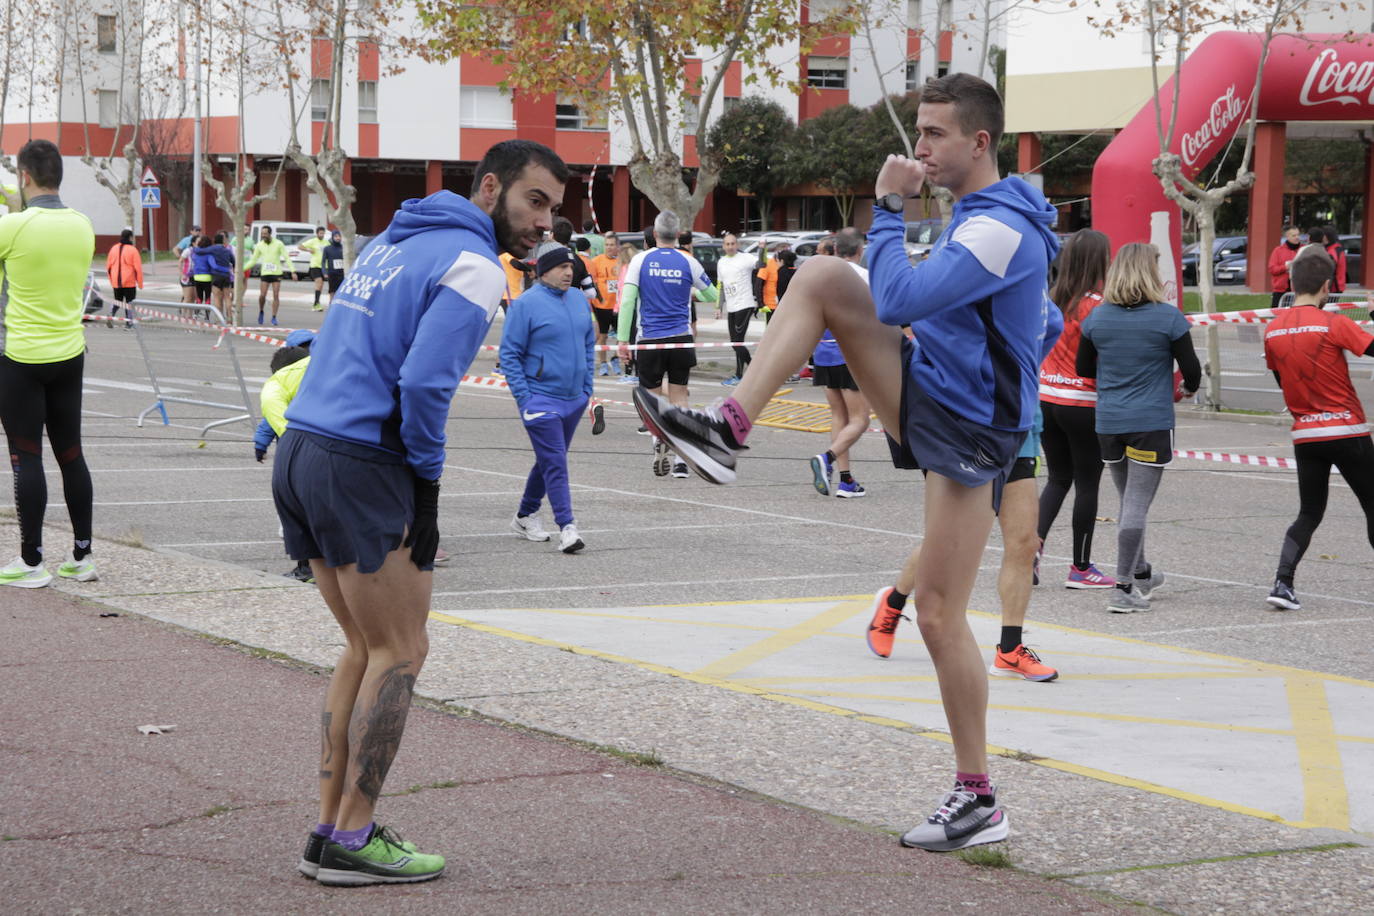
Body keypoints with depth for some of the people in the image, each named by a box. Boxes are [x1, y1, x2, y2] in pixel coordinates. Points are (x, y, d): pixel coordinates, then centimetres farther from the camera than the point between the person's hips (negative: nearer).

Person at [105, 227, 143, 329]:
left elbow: (108, 267, 11)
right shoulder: (132, 250, -9)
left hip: (116, 282, 4)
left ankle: (111, 316, -4)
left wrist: (112, 281, 22)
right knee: (129, 302, 6)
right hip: (129, 282, -4)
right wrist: (140, 283, -2)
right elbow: (138, 268, -10)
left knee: (117, 300, 17)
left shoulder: (114, 248, 6)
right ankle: (129, 322, 5)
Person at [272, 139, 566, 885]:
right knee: (399, 654, 1)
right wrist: (427, 487, -7)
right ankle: (351, 842, 2)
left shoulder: (389, 243, 20)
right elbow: (424, 383, -20)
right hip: (361, 467, -9)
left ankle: (331, 829, 17)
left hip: (299, 451, 9)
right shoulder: (473, 265, -9)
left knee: (365, 648, 17)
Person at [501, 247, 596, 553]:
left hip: (574, 399, 7)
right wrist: (523, 397, -13)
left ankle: (525, 515, 31)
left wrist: (587, 386, 14)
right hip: (541, 399, -7)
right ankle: (567, 527, -14)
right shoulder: (526, 304, -11)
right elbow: (509, 353, -9)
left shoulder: (579, 300, 9)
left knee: (550, 461, 16)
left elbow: (589, 344, 20)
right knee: (555, 464, -12)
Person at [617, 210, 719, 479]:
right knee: (679, 398, 8)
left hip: (650, 341, -1)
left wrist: (623, 340, -5)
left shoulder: (641, 260, -3)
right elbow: (712, 296, 11)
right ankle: (680, 460, 2)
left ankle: (659, 436, -19)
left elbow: (627, 301, -8)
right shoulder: (688, 262, 0)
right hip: (681, 340, 1)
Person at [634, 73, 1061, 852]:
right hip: (930, 398, 10)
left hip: (966, 432, -10)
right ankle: (728, 429, -11)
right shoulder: (980, 217, 11)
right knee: (823, 277, -3)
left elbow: (898, 302, -29)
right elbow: (1041, 323, 25)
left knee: (940, 615, -6)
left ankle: (979, 800, 4)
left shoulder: (1002, 230, -22)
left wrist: (891, 209, -19)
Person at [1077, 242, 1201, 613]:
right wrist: (1186, 388, 19)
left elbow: (1084, 368, 10)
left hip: (1109, 422, 4)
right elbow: (1192, 370, -4)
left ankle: (1140, 573, 36)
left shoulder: (1097, 317, 0)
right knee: (1136, 505, -4)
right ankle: (1124, 588, -6)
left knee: (1130, 501, 20)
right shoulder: (1168, 318, -10)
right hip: (1152, 422, -4)